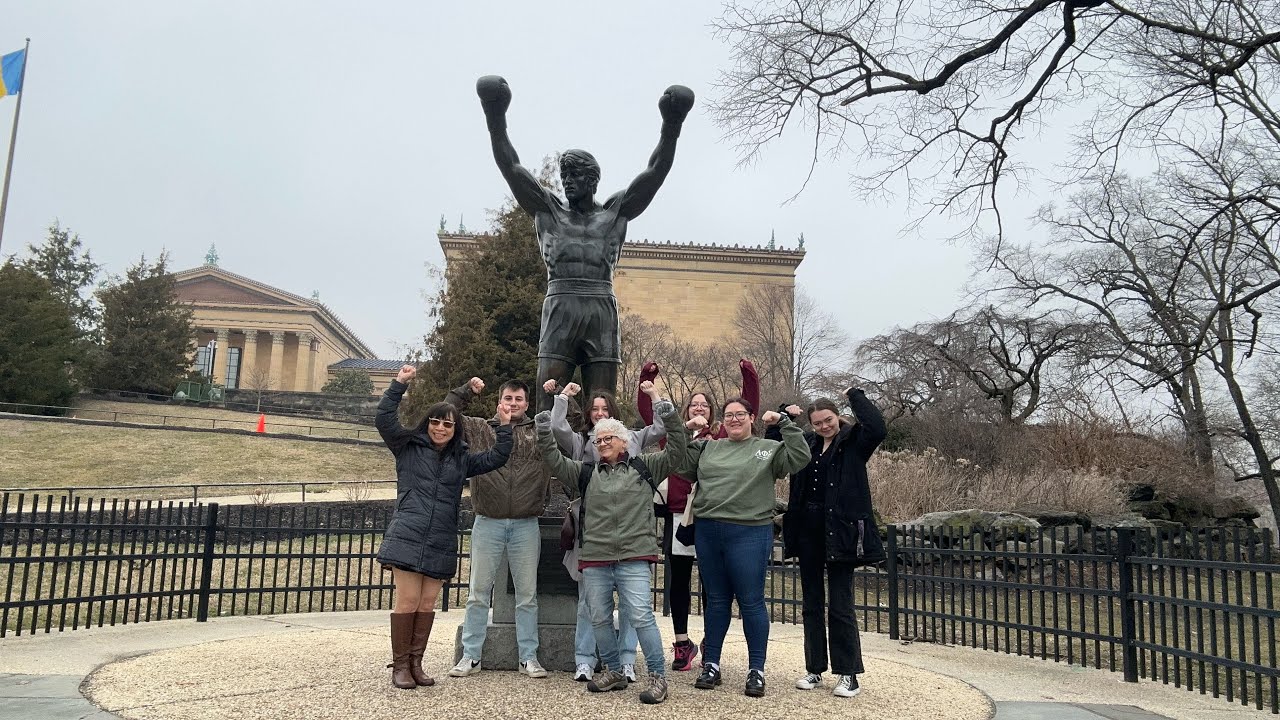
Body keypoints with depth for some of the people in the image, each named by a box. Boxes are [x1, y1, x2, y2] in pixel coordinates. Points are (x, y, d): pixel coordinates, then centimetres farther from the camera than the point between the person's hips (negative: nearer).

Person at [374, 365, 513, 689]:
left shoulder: (461, 459, 15)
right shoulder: (408, 447, 5)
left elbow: (495, 458, 15)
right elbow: (384, 419, -5)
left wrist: (504, 427, 8)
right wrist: (399, 384, -10)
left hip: (441, 544, 4)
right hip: (407, 538, -3)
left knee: (427, 604, 6)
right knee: (408, 601, -5)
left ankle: (415, 663, 18)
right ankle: (400, 665, 9)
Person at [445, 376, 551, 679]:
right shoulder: (480, 429, 7)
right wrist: (466, 390, 4)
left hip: (526, 526, 0)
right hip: (487, 524, 0)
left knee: (527, 595, 8)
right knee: (478, 593, 8)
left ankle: (529, 657, 19)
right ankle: (470, 657, 18)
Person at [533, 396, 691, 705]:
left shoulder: (643, 467, 7)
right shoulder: (585, 472, 13)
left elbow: (677, 453, 2)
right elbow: (555, 462, 6)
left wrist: (671, 421, -10)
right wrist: (544, 435, -8)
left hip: (634, 559, -4)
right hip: (594, 560, 4)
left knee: (641, 617, -10)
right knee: (599, 619, 11)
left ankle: (658, 676, 1)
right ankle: (614, 672, 28)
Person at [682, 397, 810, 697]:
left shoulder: (768, 449, 3)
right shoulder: (708, 448, 13)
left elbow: (801, 458, -9)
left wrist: (784, 422, -12)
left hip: (749, 534, -4)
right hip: (707, 532, 4)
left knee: (751, 602, 1)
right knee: (716, 600, 13)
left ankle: (756, 670, 13)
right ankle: (711, 664, 23)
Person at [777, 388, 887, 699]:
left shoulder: (854, 441, -4)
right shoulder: (806, 443, 9)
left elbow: (877, 428, -23)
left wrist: (855, 395, -13)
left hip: (840, 533, -5)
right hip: (808, 533, 6)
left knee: (840, 606, -1)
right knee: (811, 604, 12)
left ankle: (848, 673, 11)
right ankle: (814, 669, 22)